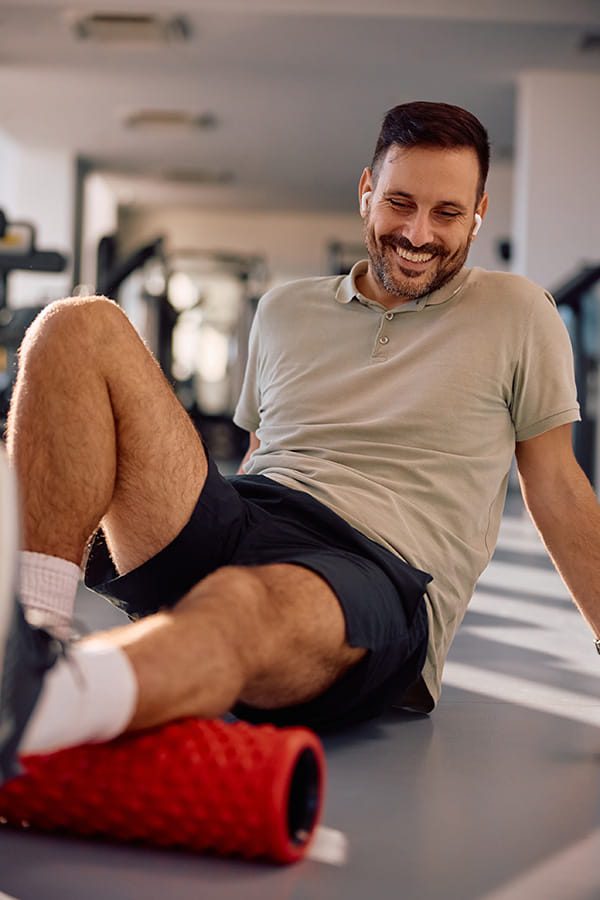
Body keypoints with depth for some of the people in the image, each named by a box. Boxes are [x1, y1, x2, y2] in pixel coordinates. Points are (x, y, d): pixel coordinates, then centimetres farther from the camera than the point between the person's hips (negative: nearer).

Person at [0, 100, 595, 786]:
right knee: (80, 329, -16)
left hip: (379, 577, -4)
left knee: (247, 602, -43)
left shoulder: (517, 314, 16)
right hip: (233, 530, 4)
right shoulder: (285, 310, 24)